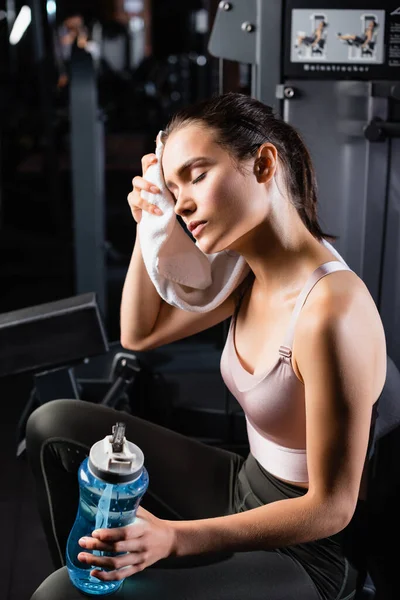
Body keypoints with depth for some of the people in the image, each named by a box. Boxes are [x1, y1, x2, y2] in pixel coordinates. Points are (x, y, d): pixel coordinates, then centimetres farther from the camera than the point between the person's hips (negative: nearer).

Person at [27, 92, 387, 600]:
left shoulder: (331, 310, -31)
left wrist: (172, 537, -30)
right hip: (245, 487, 8)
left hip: (305, 552, -8)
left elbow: (331, 506, -24)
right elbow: (138, 334, 8)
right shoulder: (245, 268, -5)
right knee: (54, 427, 8)